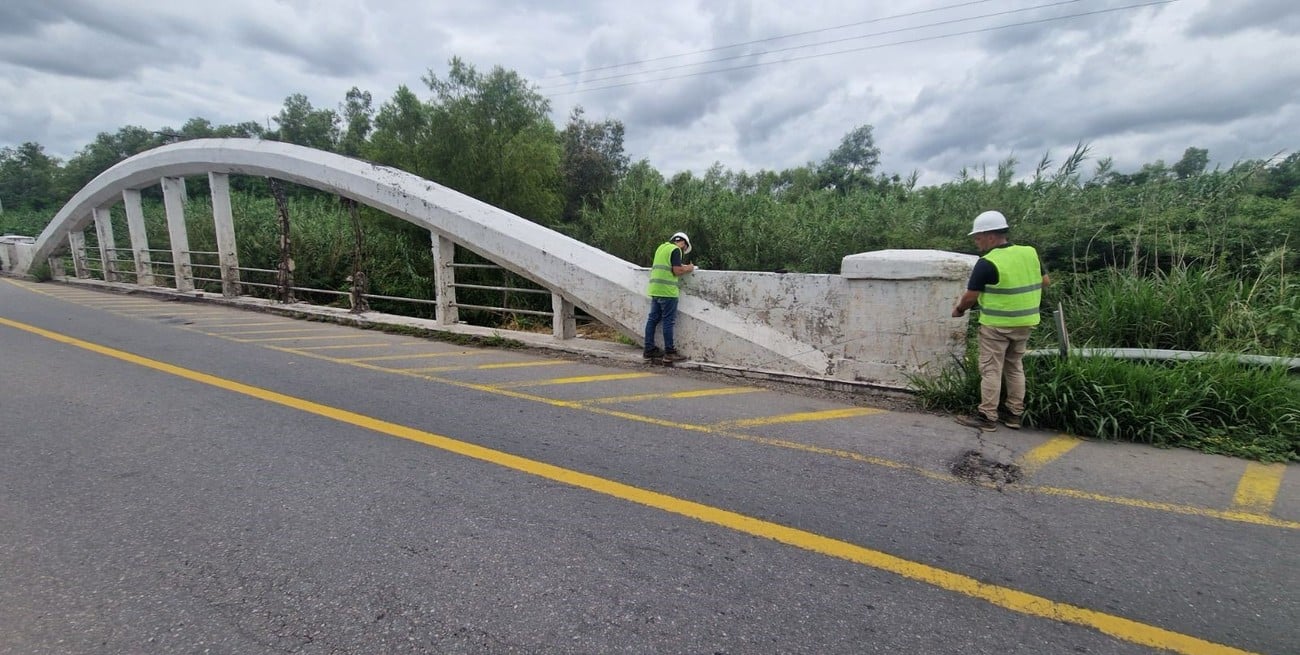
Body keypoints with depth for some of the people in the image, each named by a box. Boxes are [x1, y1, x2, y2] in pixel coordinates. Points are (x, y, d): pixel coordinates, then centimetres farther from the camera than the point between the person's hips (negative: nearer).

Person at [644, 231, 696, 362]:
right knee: (668, 321, -4)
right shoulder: (676, 250, -6)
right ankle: (669, 352, 0)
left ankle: (649, 349, 14)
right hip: (667, 291, -8)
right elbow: (677, 271, -14)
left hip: (654, 289, 8)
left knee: (653, 319, 10)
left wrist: (680, 266, 22)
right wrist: (688, 269, 4)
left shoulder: (661, 247, 19)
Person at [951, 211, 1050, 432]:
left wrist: (958, 310, 6)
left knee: (991, 370, 1)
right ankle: (1014, 415, 22)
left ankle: (987, 417, 5)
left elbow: (970, 297, -13)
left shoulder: (987, 263, -18)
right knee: (1015, 367, 16)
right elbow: (1045, 281, 15)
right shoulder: (1030, 253, 3)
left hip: (996, 324, -7)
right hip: (1024, 323, 7)